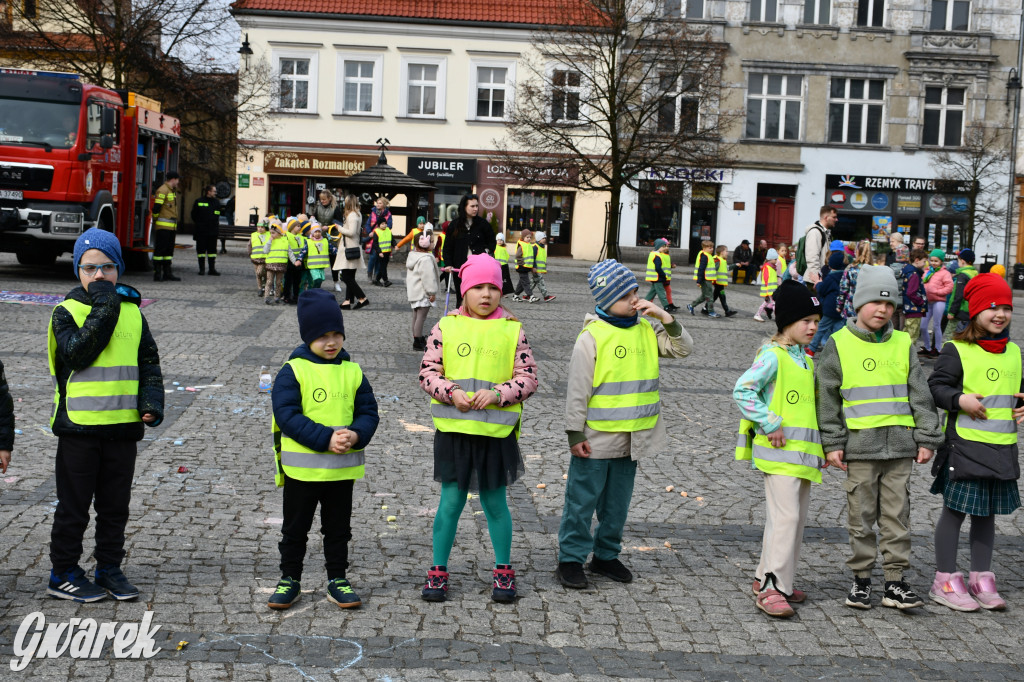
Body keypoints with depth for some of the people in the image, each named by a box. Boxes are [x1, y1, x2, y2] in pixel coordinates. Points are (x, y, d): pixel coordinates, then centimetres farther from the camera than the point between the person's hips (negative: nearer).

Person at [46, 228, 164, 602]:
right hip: (79, 426, -4)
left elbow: (149, 361, 10)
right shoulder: (67, 311, -4)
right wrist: (104, 310, -20)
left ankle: (109, 568, 25)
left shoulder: (132, 312, 7)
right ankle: (63, 574, 17)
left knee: (115, 504, 13)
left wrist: (152, 402, -3)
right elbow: (77, 354, -20)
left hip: (124, 426, 4)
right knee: (73, 505, 6)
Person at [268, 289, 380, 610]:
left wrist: (356, 435, -18)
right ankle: (290, 580, 24)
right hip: (301, 468, -3)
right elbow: (287, 415, -16)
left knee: (338, 527, 13)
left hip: (343, 468, 3)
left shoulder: (353, 372, 4)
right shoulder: (292, 371, -8)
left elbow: (368, 412, 5)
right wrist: (325, 439, -23)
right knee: (295, 527, 10)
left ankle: (338, 580, 26)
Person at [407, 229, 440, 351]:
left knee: (416, 315, 18)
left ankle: (417, 337, 28)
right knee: (421, 316, -7)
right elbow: (428, 277, -23)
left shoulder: (413, 255, 11)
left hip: (413, 291, 10)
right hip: (423, 293, -10)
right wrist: (432, 292, -18)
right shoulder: (426, 259, -21)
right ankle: (418, 343, -6)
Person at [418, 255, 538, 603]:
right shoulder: (446, 327, 3)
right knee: (451, 501, 7)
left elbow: (528, 378, 1)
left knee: (495, 502, 10)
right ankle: (438, 570, 21)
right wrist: (451, 392, -15)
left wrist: (497, 393, -15)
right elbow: (428, 371, 2)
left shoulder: (513, 330, 2)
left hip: (496, 431, 0)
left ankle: (503, 570, 26)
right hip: (453, 429, 0)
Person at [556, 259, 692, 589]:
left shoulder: (645, 329, 4)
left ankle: (605, 555, 30)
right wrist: (575, 434, -11)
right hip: (596, 438, -6)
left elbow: (683, 348, 6)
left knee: (617, 502, 16)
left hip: (632, 438, 6)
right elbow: (577, 389, -12)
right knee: (582, 500, 4)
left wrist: (664, 317, -7)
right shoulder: (591, 336, -13)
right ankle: (571, 558, 16)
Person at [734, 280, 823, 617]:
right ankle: (771, 588, -11)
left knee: (796, 518, 12)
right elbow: (742, 391, -20)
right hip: (779, 451, -9)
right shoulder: (772, 355, -11)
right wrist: (770, 424, -19)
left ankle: (768, 577, 23)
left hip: (803, 453, 9)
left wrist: (824, 445, 18)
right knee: (785, 517, -14)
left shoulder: (805, 360, 17)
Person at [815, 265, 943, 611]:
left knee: (897, 514, 6)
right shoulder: (838, 345, 0)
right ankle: (861, 579, 17)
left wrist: (926, 439, 7)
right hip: (859, 447, -2)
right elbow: (826, 399, 0)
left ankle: (896, 582, 13)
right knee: (861, 515, 5)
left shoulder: (903, 345, 8)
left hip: (900, 446, 3)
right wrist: (832, 443, -4)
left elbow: (920, 395, 11)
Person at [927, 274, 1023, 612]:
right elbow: (937, 385, -9)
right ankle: (946, 581, 11)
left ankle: (981, 580, 24)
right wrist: (960, 400, -25)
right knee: (955, 509, 1)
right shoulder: (957, 350, -7)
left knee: (987, 512, 14)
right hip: (964, 445, -6)